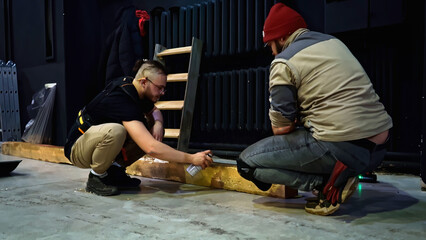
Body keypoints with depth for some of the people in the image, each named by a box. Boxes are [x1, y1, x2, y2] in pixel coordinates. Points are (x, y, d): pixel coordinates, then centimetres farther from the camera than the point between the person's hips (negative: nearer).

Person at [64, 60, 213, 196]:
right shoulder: (124, 102, -33)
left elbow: (154, 111, 16)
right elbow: (151, 148, -41)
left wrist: (158, 123, -10)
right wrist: (191, 159, -35)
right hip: (77, 150, -8)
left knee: (153, 130, -5)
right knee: (115, 131, -40)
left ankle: (115, 170, 3)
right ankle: (96, 177, -14)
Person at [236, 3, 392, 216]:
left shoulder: (284, 63, -5)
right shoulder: (333, 41, 17)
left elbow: (281, 127, -3)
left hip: (343, 149, -8)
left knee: (247, 162, 0)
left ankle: (327, 183, -5)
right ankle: (337, 177, 13)